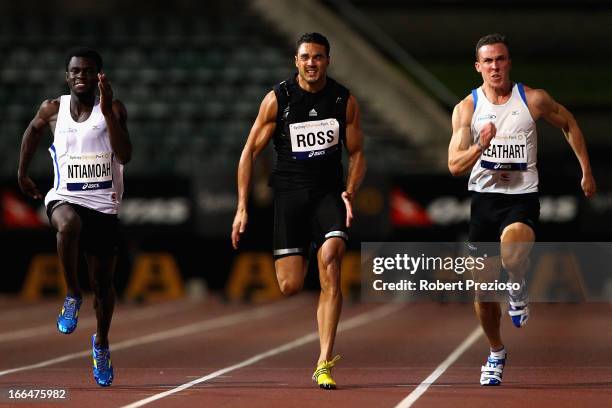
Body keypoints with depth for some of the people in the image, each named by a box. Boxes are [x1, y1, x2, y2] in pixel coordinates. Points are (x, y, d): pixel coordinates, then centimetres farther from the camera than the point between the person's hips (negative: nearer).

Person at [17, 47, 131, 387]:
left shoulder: (113, 110, -5)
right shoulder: (53, 110, 1)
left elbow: (125, 155, -19)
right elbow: (34, 130, 23)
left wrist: (108, 112, -26)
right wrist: (22, 174, 28)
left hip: (104, 206, 1)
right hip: (65, 199, -1)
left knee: (103, 283, 9)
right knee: (69, 225, -39)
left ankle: (102, 343, 35)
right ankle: (72, 295, -20)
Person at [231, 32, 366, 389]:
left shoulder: (345, 100, 2)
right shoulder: (278, 99, -2)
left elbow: (357, 153, 10)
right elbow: (251, 151, 2)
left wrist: (350, 192, -9)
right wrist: (242, 208, -2)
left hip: (329, 192, 0)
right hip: (289, 192, 0)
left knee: (330, 264, -22)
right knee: (290, 287, -8)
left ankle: (324, 363, -19)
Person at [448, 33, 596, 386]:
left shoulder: (534, 100, -4)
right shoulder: (467, 108, -3)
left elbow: (569, 124, 14)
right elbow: (455, 165, -8)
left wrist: (587, 172, 14)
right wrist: (481, 145, -27)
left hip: (522, 197, -2)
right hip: (484, 197, 2)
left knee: (513, 252, -35)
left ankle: (519, 291, 2)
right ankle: (497, 353, 31)